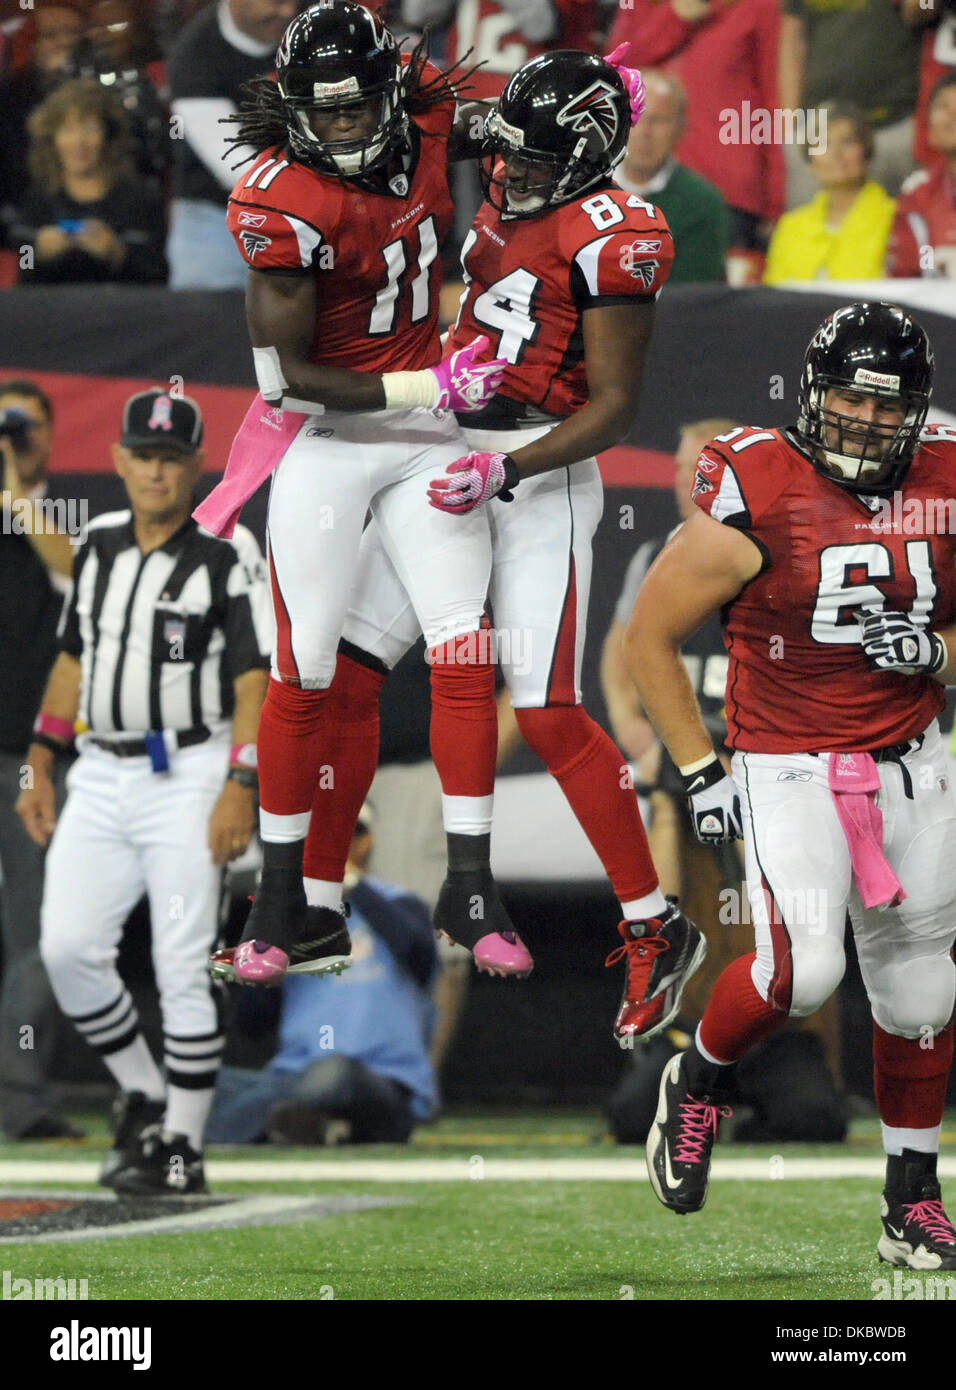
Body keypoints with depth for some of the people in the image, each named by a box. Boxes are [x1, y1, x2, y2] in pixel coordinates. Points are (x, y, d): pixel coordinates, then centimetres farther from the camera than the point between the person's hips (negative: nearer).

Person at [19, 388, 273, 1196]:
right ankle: (141, 1093, 14)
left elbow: (255, 680, -10)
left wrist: (241, 786, -20)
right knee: (66, 947, -5)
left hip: (188, 780, -6)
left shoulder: (227, 559, -6)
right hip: (100, 780, 6)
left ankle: (182, 1148, 1)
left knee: (182, 968, -6)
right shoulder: (99, 548, 12)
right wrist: (39, 767, 16)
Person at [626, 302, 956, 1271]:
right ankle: (700, 1080, 11)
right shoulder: (753, 500, -15)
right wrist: (700, 775, -7)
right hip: (787, 770, -4)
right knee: (803, 972, -21)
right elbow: (649, 636, -5)